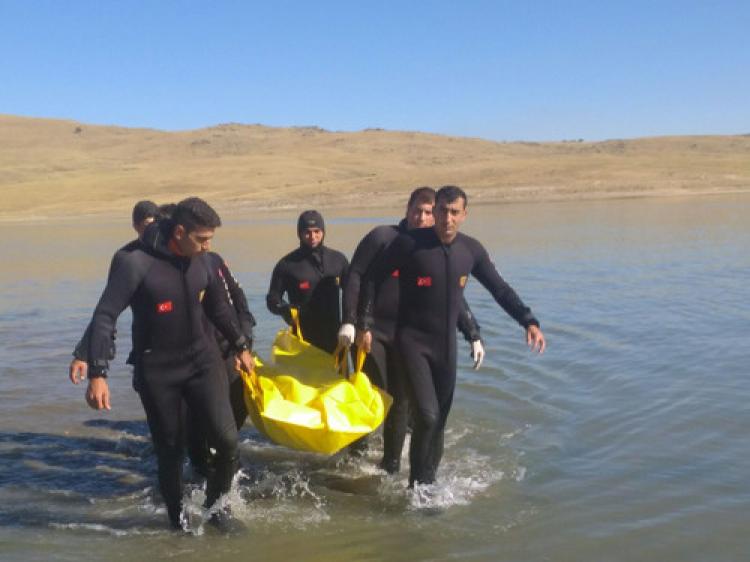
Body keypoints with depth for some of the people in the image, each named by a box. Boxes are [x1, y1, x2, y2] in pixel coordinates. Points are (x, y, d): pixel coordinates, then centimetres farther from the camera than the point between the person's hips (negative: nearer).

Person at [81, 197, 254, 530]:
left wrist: (240, 346, 24)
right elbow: (104, 317, -16)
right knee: (169, 451, 6)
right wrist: (97, 374, -22)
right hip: (157, 371, -3)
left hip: (202, 360, 3)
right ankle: (178, 521, 28)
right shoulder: (138, 264, -16)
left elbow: (218, 308, 16)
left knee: (226, 439, -9)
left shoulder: (202, 261, -1)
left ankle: (217, 504, 17)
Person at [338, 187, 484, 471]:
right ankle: (357, 445, 20)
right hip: (371, 330, -3)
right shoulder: (383, 237, -3)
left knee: (400, 401, 6)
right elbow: (355, 276, -5)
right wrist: (349, 321, -13)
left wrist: (474, 336, 4)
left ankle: (391, 463, 20)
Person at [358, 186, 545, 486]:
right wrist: (364, 325, -9)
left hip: (446, 344, 5)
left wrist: (529, 322, -2)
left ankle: (427, 480, 31)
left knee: (439, 420, 12)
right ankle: (419, 485, 3)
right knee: (427, 416, -16)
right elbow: (372, 278, -5)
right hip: (413, 341, -5)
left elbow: (500, 289, 9)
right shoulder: (410, 243, -13)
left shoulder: (471, 250, 0)